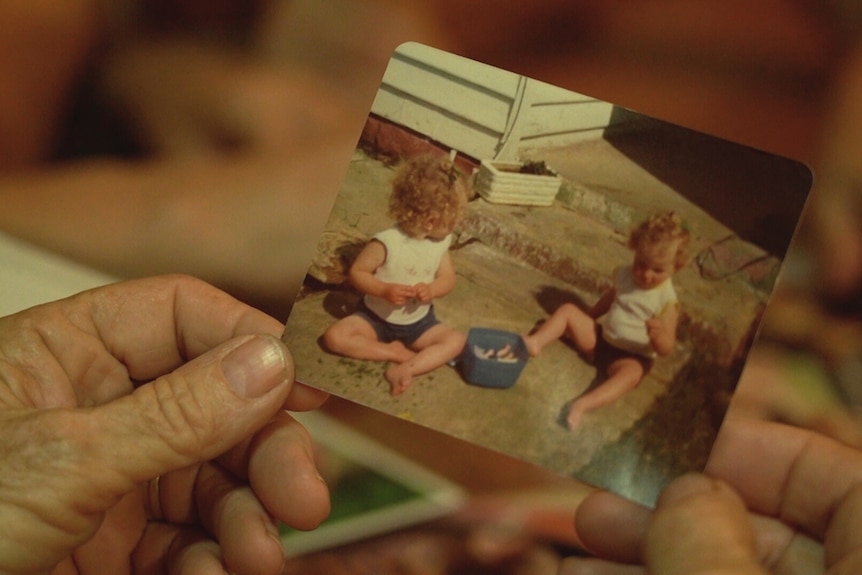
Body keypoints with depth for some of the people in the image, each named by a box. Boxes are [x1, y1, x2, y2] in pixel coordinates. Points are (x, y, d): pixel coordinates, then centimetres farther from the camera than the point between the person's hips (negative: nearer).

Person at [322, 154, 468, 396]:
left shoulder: (442, 242, -11)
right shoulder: (387, 242, -27)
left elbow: (448, 279, -3)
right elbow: (357, 272, -18)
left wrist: (432, 290, -25)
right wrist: (384, 290, -34)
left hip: (418, 321, 3)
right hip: (376, 318, -3)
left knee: (457, 340, -19)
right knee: (335, 337, -23)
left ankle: (405, 369, -28)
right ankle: (396, 352, -16)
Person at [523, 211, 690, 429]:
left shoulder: (667, 301, -19)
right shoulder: (625, 275, -4)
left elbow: (666, 349, -20)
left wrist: (658, 335, -42)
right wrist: (588, 316, 18)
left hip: (631, 357, -6)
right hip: (600, 339, 6)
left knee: (631, 373, -40)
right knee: (568, 310, -2)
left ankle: (583, 404, -57)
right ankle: (535, 342, -20)